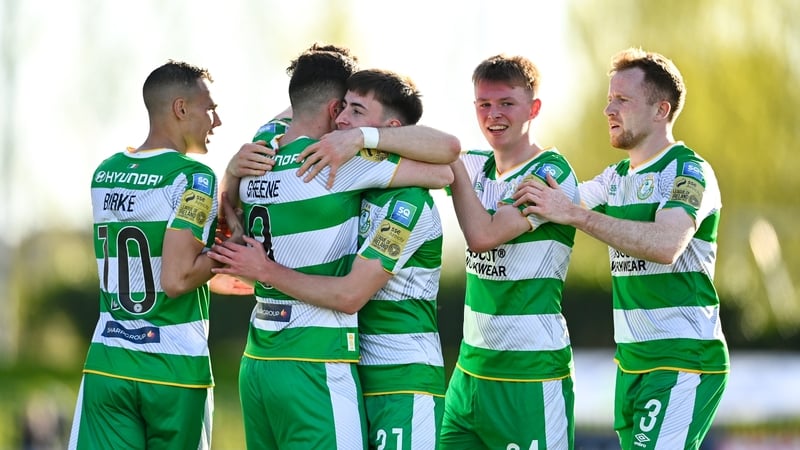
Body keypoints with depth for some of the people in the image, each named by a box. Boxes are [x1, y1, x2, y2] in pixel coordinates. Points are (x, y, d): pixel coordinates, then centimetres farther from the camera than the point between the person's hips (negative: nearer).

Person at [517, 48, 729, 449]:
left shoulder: (688, 171, -11)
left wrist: (575, 215, -29)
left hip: (683, 362, -9)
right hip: (631, 362, 9)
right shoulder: (617, 178, 16)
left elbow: (666, 244, -28)